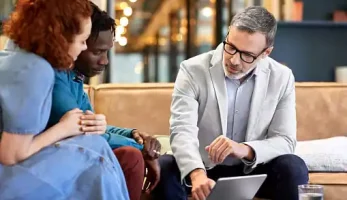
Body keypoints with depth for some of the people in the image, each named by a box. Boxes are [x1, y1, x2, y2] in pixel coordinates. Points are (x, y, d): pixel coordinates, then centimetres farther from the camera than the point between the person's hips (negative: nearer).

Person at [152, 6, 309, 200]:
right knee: (165, 168, -31)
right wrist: (197, 173, -46)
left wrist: (245, 150, -33)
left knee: (293, 168, -27)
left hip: (252, 170, 2)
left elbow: (286, 141, -10)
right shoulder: (193, 70, -13)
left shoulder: (282, 78, -6)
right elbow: (182, 131, -24)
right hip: (203, 168, -1)